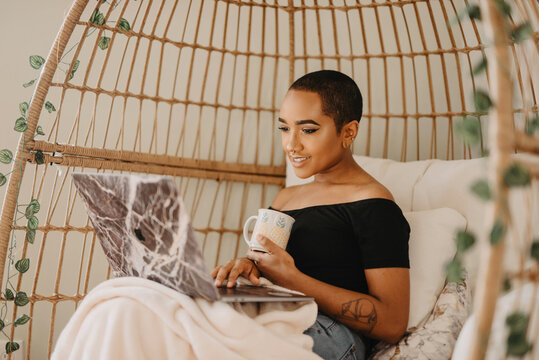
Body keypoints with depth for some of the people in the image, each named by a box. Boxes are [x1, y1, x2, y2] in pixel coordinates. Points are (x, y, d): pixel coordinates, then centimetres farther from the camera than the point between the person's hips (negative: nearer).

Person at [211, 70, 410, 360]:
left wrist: (292, 279, -12)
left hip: (335, 333, -6)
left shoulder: (372, 204, -1)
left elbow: (393, 324, -8)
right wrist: (248, 265, 0)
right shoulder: (285, 198, 24)